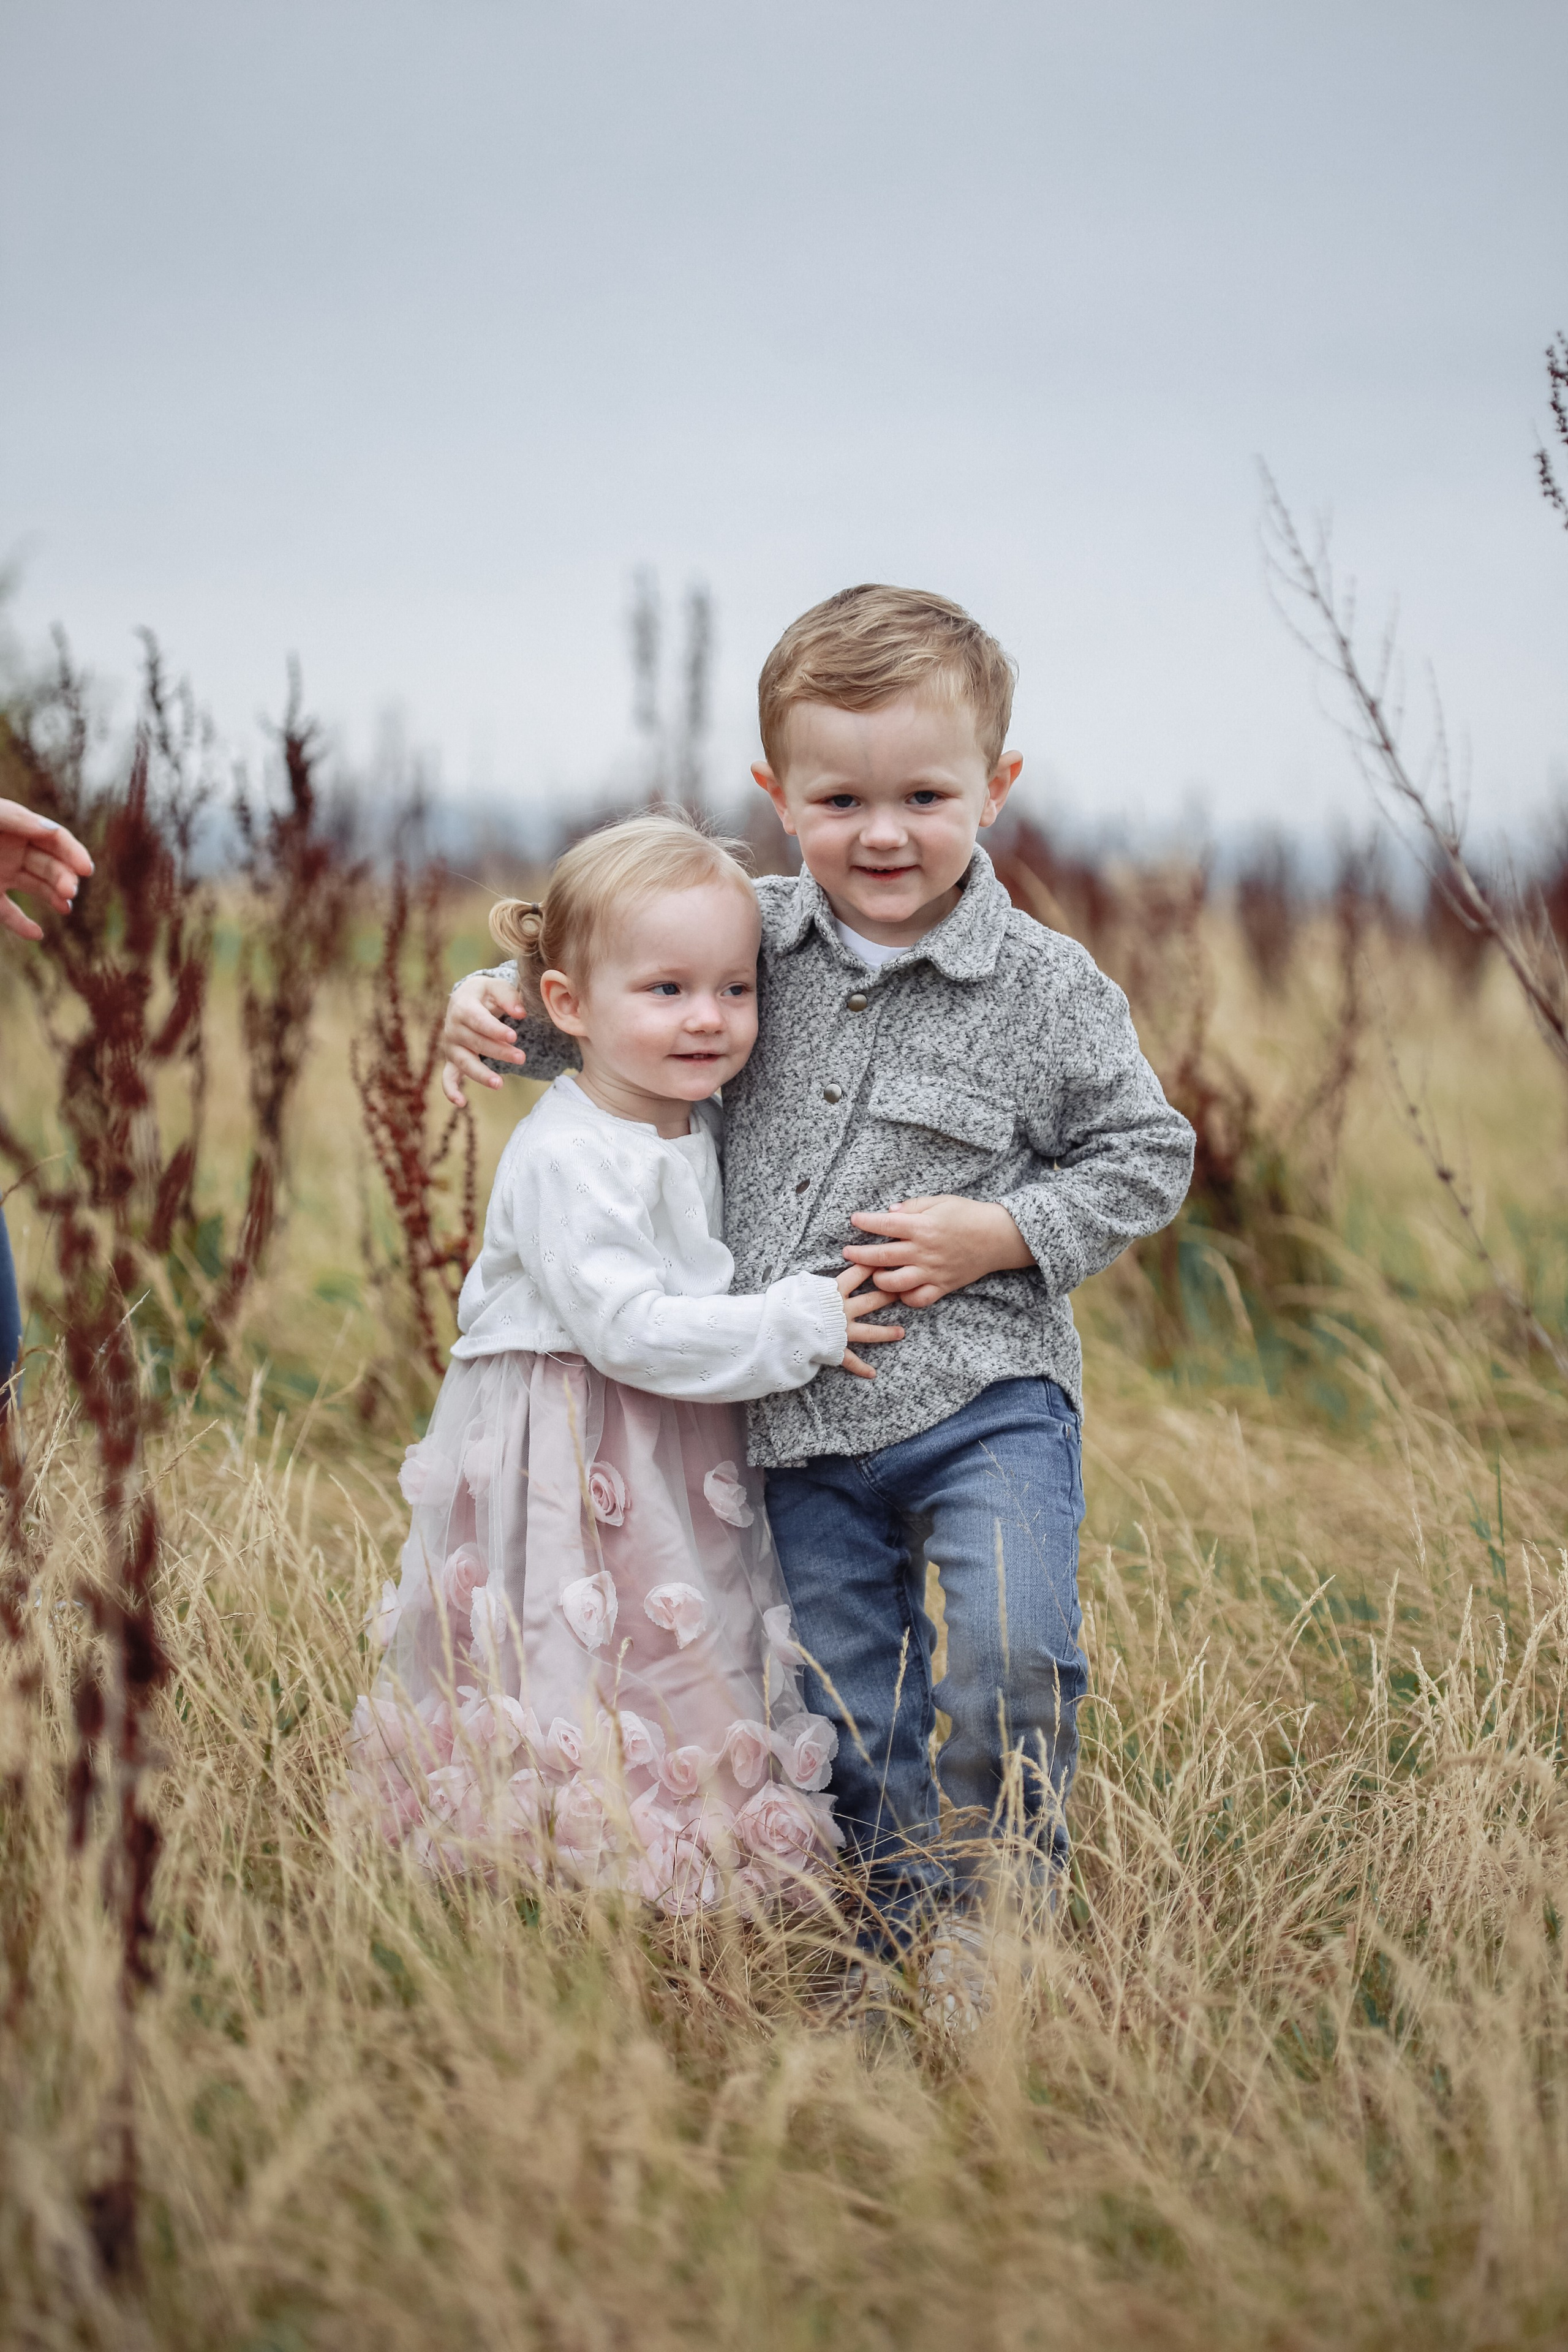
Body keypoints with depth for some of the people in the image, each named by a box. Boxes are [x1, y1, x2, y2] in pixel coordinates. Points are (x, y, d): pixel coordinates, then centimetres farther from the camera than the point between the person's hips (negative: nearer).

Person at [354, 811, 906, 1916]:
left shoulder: (708, 1128, 6)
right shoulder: (566, 1158, -21)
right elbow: (629, 1329, -26)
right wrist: (799, 1327, -20)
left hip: (687, 1453, 8)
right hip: (568, 1461, -8)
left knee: (694, 1674, 12)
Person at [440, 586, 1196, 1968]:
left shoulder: (1046, 988, -6)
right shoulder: (754, 942, 4)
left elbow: (1149, 1156, 1)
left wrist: (1001, 1234, -12)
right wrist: (503, 1006, 0)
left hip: (983, 1397, -4)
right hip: (805, 1428, 4)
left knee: (1007, 1650, -21)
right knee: (853, 1705, 10)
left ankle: (1000, 1890, 1)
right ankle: (912, 1923, 26)